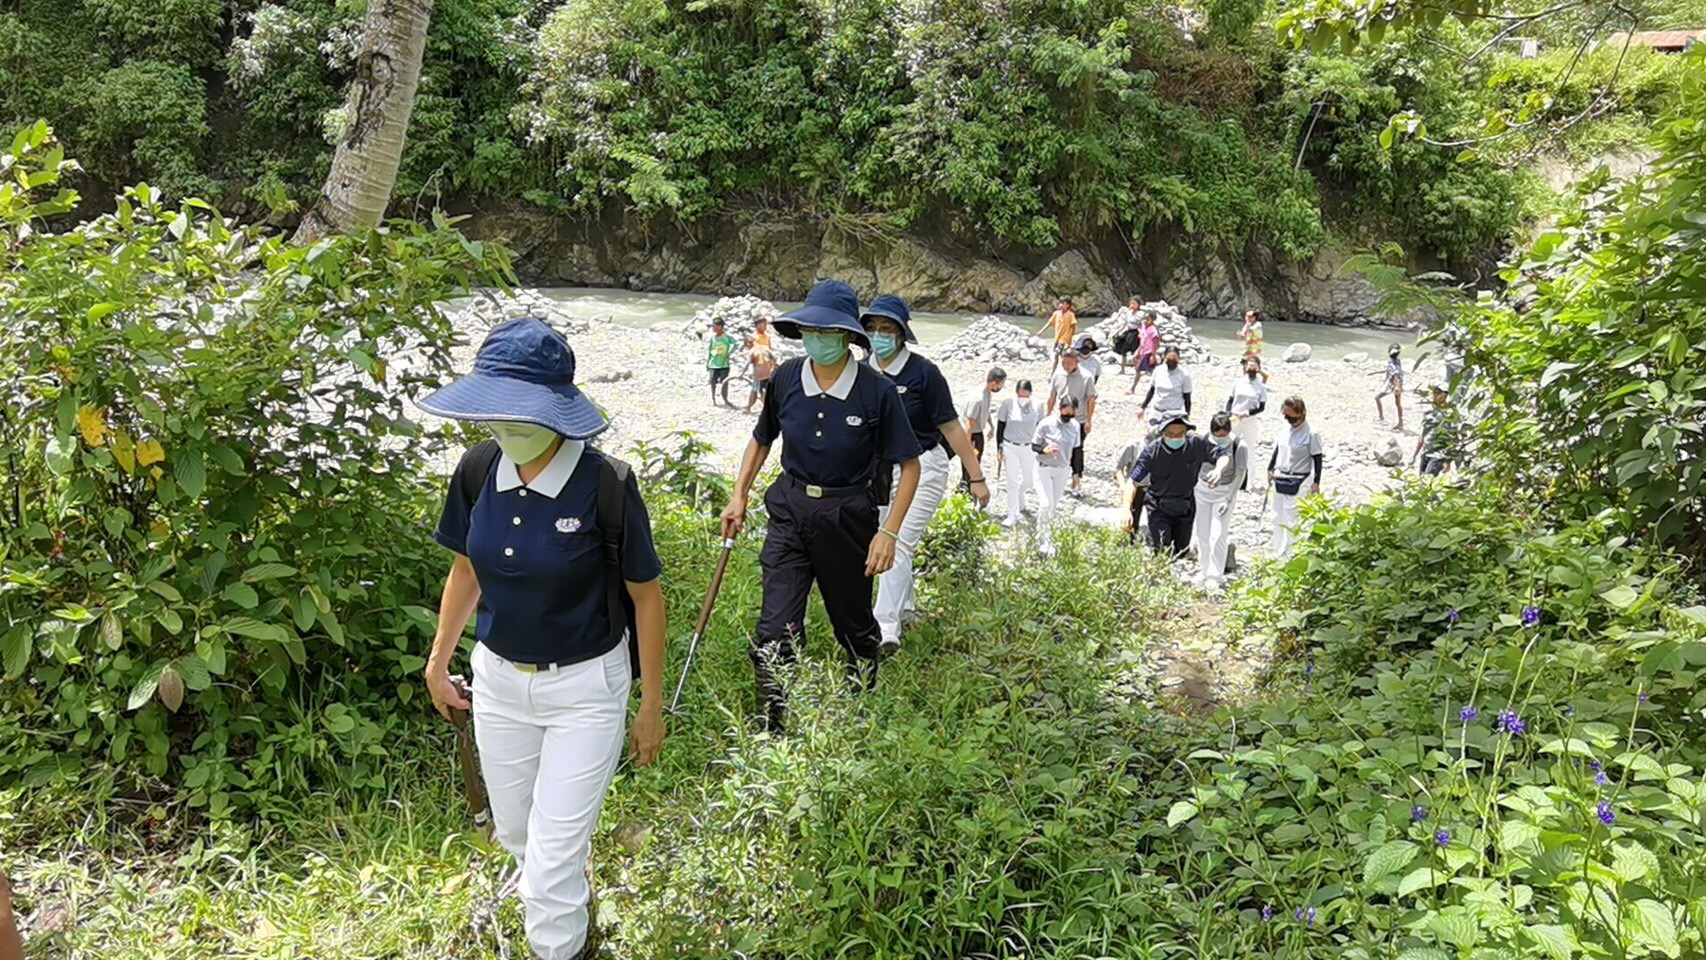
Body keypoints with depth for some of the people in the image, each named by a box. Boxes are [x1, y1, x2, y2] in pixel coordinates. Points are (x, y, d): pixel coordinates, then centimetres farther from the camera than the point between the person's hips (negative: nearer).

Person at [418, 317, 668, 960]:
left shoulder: (605, 486, -23)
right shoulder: (478, 470, -9)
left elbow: (646, 596, -12)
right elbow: (465, 569, 7)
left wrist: (652, 705, -7)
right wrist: (439, 660, 15)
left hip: (584, 689, -5)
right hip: (498, 678, 5)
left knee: (553, 853, 0)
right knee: (514, 832, 24)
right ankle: (567, 906, 54)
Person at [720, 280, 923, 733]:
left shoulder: (876, 390, -15)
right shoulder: (786, 380, -6)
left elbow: (909, 465, -8)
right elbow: (761, 440, 13)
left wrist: (889, 532, -14)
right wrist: (739, 495, 7)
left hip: (848, 517, -2)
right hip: (790, 511, 2)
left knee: (855, 625, 17)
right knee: (775, 631, -6)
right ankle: (770, 729, 10)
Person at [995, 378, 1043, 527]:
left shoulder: (1037, 406, -8)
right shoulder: (1008, 404, -13)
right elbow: (1000, 426, -4)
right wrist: (999, 448, -4)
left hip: (1029, 448, 2)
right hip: (1010, 447, -2)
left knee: (1029, 480, 11)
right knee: (1012, 482, 2)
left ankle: (1019, 500, 44)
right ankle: (1012, 515, 14)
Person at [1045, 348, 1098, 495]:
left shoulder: (1086, 377, -15)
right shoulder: (1058, 374, -5)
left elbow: (1091, 400, -9)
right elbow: (1052, 397, 6)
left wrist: (1088, 420, -10)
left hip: (1079, 420, -3)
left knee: (1077, 450, 8)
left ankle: (1077, 476, 24)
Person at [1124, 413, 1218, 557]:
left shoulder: (1196, 444, -16)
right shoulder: (1152, 450, -21)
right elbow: (1133, 482, -17)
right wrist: (1126, 510, -18)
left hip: (1185, 508, 3)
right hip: (1159, 508, -3)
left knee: (1180, 553, 17)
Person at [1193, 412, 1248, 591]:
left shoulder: (1239, 446, -16)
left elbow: (1240, 474, -10)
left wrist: (1229, 499, -13)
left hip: (1225, 493, -3)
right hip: (1203, 491, 3)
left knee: (1218, 536, -8)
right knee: (1203, 534, 10)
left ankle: (1215, 577, 0)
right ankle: (1206, 569, 27)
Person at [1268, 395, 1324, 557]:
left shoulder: (1311, 434, -16)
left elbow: (1317, 459, -11)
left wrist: (1316, 482, -10)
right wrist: (1271, 469, 15)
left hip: (1299, 482, -7)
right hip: (1281, 478, 7)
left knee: (1291, 519, -5)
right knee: (1278, 516, 13)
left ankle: (1287, 552, 4)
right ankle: (1279, 551, 25)